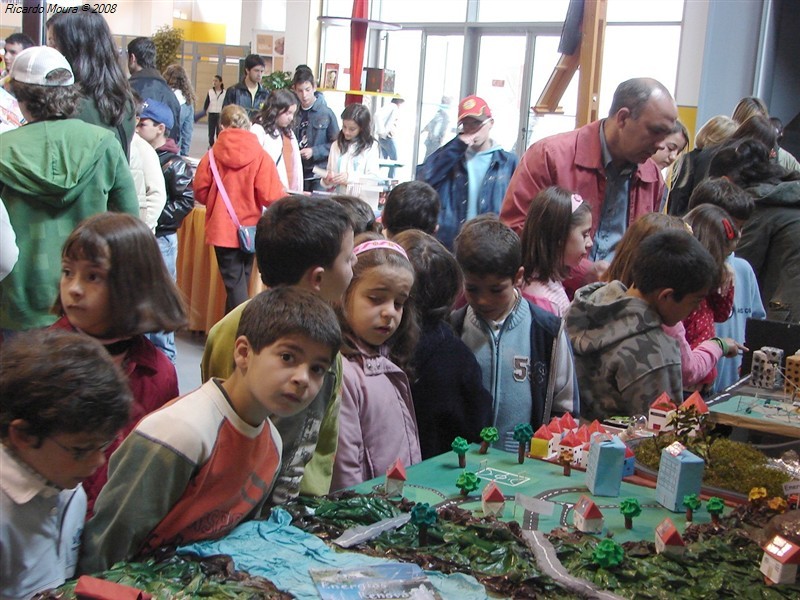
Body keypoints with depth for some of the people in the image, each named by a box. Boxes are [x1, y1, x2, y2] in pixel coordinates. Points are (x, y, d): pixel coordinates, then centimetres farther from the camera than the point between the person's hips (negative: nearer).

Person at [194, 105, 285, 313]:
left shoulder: (213, 155, -8)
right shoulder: (260, 156, -11)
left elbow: (200, 192, -4)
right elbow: (271, 196, -15)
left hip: (222, 230, -1)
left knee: (234, 284, 5)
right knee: (243, 279, 19)